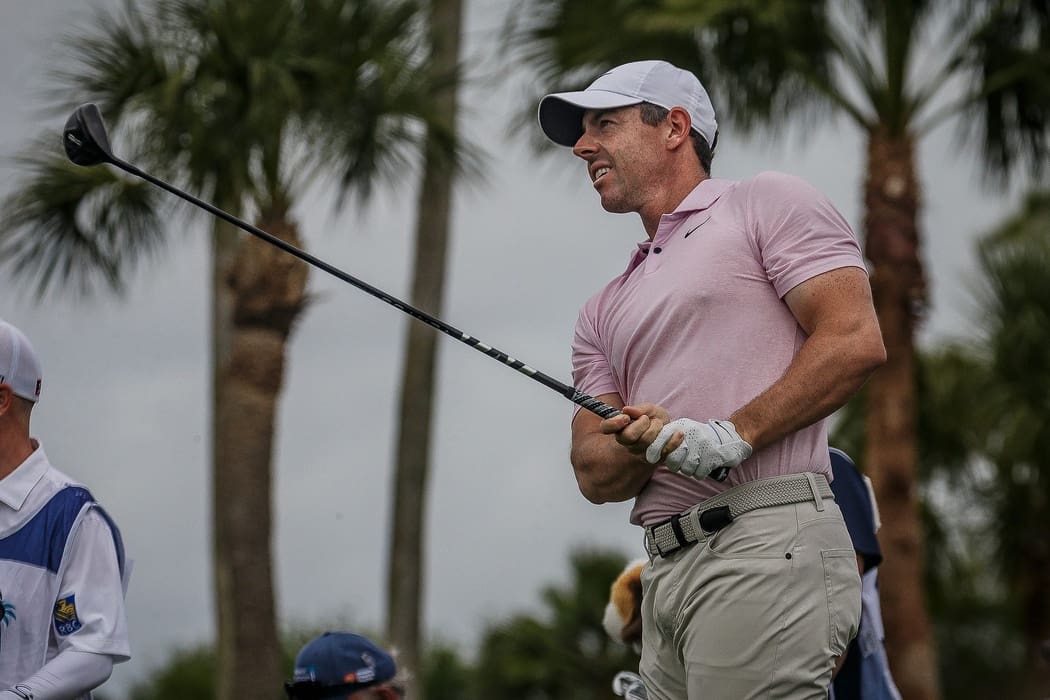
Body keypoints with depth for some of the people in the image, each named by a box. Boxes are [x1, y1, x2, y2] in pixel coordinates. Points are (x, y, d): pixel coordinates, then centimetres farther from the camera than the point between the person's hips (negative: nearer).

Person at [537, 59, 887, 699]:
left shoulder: (767, 204, 7)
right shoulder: (606, 310, 26)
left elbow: (856, 341, -7)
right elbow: (594, 474, 17)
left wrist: (732, 435, -15)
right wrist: (649, 442, -6)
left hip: (767, 544, -7)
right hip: (667, 571, 7)